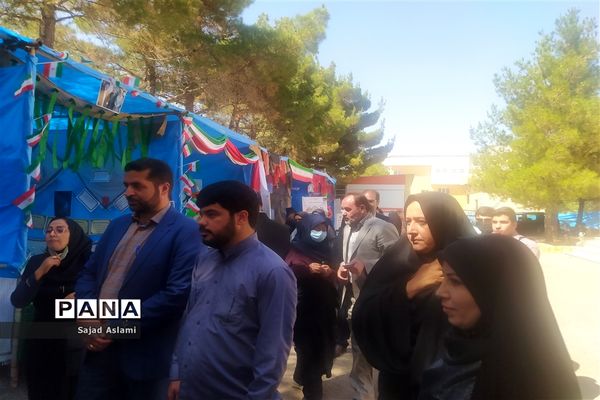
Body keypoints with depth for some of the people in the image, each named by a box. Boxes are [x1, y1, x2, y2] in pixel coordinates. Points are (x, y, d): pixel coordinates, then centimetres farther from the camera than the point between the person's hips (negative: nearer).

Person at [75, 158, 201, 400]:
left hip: (144, 357, -6)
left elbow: (177, 293, -21)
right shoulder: (117, 226, 12)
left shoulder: (185, 231, -13)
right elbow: (88, 273, 14)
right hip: (99, 347, 6)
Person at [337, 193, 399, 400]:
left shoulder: (383, 228, -14)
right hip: (356, 299, 8)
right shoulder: (347, 229, 11)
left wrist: (365, 266, -27)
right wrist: (341, 267, -1)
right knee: (359, 352, 18)